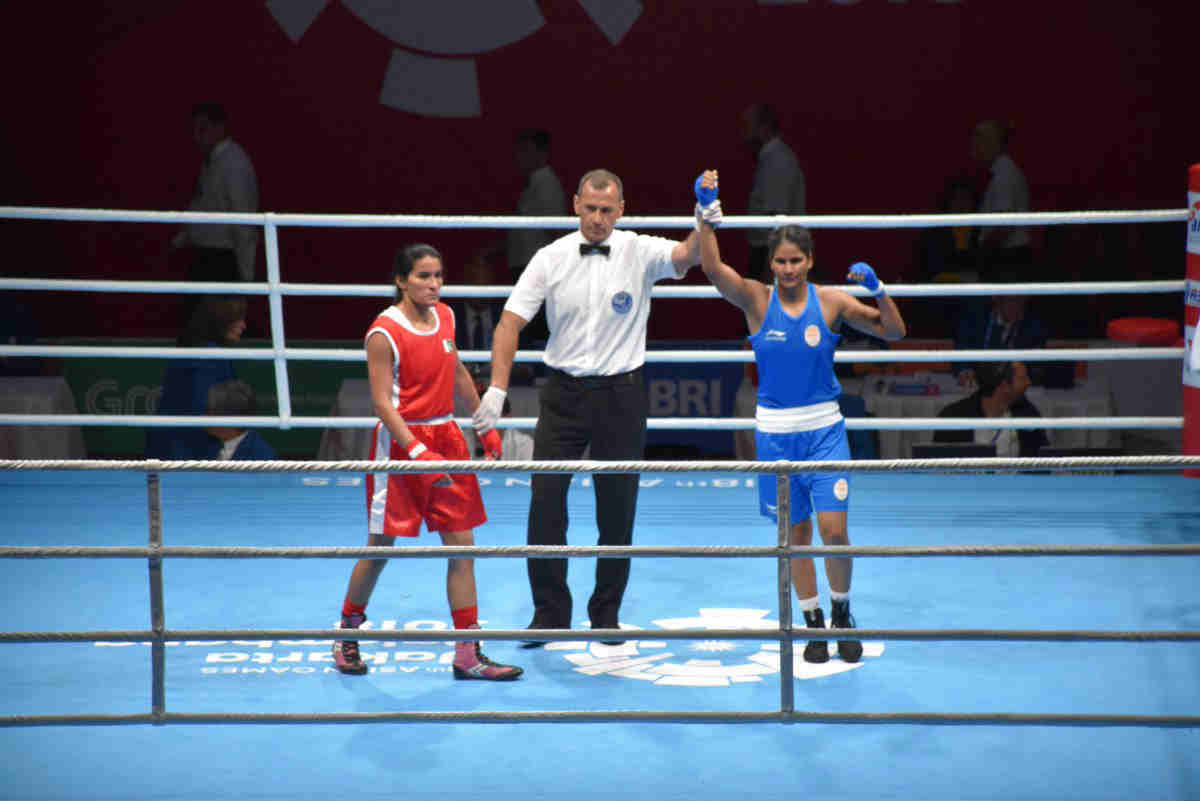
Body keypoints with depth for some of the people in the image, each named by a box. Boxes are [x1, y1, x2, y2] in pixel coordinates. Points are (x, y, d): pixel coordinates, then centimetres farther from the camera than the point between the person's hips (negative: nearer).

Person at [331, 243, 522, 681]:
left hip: (446, 436, 6)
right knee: (381, 545, 4)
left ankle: (468, 654, 2)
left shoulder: (445, 316, 6)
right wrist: (417, 453, -26)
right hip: (400, 440, -6)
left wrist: (486, 426, 22)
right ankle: (347, 633, 26)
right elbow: (382, 402, -18)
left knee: (462, 543, 1)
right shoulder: (384, 333, -14)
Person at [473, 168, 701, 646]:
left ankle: (606, 615, 18)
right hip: (564, 393, 1)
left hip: (621, 396, -1)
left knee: (617, 510, 4)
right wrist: (497, 389, -15)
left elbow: (686, 255, -23)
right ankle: (549, 613, 5)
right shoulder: (551, 259, -2)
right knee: (545, 503, -5)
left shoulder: (639, 252, -4)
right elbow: (512, 321, -5)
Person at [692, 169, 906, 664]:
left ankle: (842, 612, 14)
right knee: (795, 533, 8)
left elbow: (893, 332, -2)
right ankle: (814, 624, 21)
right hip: (775, 432, 1)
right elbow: (711, 268, -20)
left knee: (833, 528, -9)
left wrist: (877, 289, -18)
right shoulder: (756, 300, -5)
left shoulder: (830, 302, -3)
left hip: (824, 428, -1)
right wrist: (706, 213, -32)